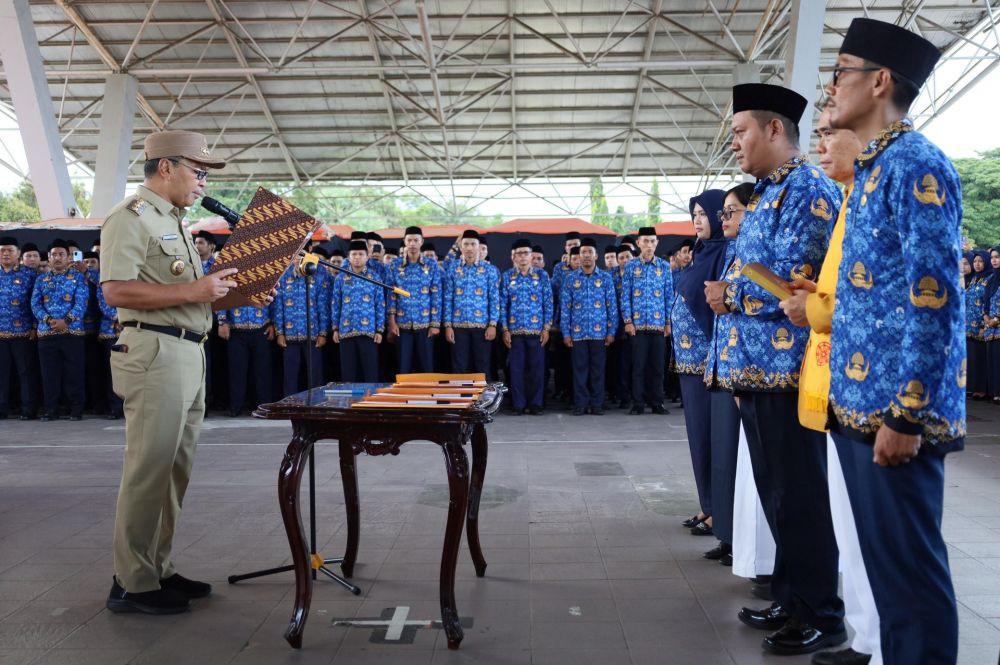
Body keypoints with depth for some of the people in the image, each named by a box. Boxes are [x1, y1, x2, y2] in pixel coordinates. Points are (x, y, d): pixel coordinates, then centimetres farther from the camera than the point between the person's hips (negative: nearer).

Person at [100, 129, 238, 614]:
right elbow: (117, 291, -18)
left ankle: (158, 569, 24)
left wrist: (225, 290, 12)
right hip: (156, 353, -10)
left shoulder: (174, 222, 23)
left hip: (189, 354, 10)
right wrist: (196, 290, -19)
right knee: (149, 470, -5)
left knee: (175, 470, 13)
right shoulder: (131, 217, -7)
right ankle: (132, 584, 6)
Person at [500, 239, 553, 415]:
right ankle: (518, 405, 10)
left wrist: (546, 328, -3)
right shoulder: (507, 277, 7)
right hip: (515, 330, 1)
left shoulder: (542, 275, 5)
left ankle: (535, 404, 11)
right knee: (516, 368, 2)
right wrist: (505, 329, -2)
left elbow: (548, 303, 3)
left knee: (537, 368, 2)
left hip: (537, 330, 0)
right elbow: (503, 305, 5)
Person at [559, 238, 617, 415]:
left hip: (599, 332, 0)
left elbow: (612, 306, 4)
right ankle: (580, 403, 12)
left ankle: (597, 404, 13)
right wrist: (566, 333, 0)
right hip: (577, 332, 0)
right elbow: (565, 307, 5)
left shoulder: (605, 277, 5)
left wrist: (611, 331, -1)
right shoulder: (570, 278, 6)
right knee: (579, 368, 3)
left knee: (598, 368, 4)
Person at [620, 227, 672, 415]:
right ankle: (638, 403, 8)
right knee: (639, 364, 1)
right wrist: (627, 321, -5)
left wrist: (668, 321, 3)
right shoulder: (631, 266, 4)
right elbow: (625, 295, 2)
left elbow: (669, 295, 8)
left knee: (658, 364, 5)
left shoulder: (664, 266, 8)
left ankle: (657, 402, 15)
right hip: (637, 324, -1)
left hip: (659, 324, 1)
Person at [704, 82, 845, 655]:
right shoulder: (768, 193, 18)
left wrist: (731, 297, -9)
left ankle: (822, 617, 16)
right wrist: (732, 296, 4)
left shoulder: (808, 188, -12)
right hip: (760, 368, 10)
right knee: (776, 494, 16)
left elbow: (792, 285, -20)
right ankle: (792, 600, 30)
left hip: (789, 369, -10)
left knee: (799, 496, 0)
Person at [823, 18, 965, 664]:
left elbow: (933, 298, -19)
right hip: (860, 401, 10)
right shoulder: (873, 170, 17)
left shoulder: (916, 166, -12)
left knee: (908, 564, 1)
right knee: (884, 557, 18)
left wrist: (906, 415, -20)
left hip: (894, 408, -10)